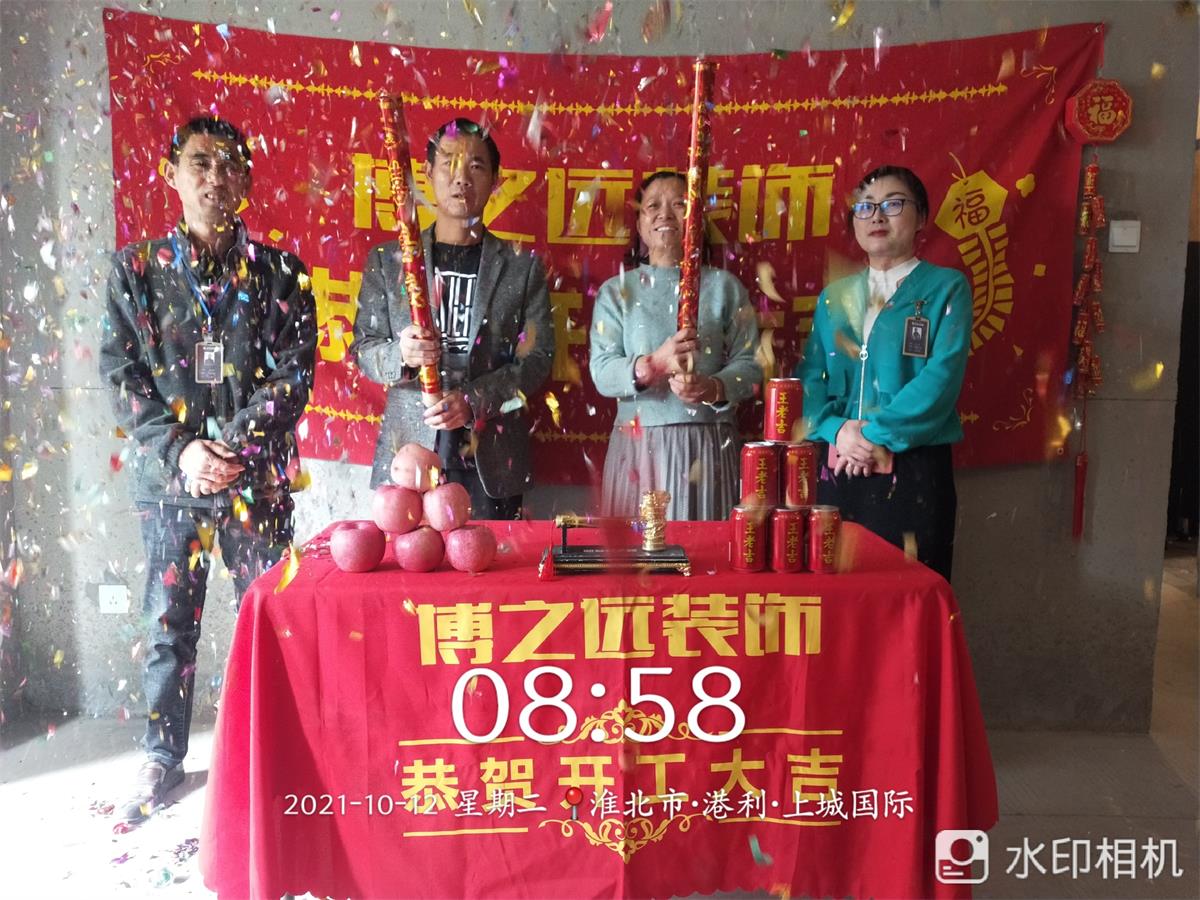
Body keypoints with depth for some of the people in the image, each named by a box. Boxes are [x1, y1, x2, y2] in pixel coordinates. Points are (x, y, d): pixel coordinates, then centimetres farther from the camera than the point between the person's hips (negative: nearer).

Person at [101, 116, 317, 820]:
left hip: (258, 476, 0)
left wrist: (236, 446, -14)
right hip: (169, 476, 1)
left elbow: (294, 372, -3)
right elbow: (121, 373, 0)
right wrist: (180, 451, -12)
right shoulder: (136, 269, 5)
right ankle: (164, 757, 28)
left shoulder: (279, 273, 3)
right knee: (169, 624, 10)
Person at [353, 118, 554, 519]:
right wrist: (400, 355, -15)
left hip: (492, 460, 0)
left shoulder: (523, 266, 6)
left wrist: (474, 401, -13)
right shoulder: (387, 260, 8)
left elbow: (537, 358, 1)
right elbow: (363, 347, 8)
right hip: (410, 453, 0)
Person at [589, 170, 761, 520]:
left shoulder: (723, 286, 7)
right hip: (639, 445, 0)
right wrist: (654, 364, -21)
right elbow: (601, 372, -4)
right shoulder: (616, 291, 7)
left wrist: (713, 387, -19)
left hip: (709, 445, 0)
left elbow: (749, 363, 0)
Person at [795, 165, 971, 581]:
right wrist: (837, 429, -12)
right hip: (837, 471, 4)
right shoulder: (834, 296, 13)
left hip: (914, 471, -3)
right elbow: (810, 378, 6)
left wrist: (876, 434, -17)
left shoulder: (946, 288, 1)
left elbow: (942, 377, -11)